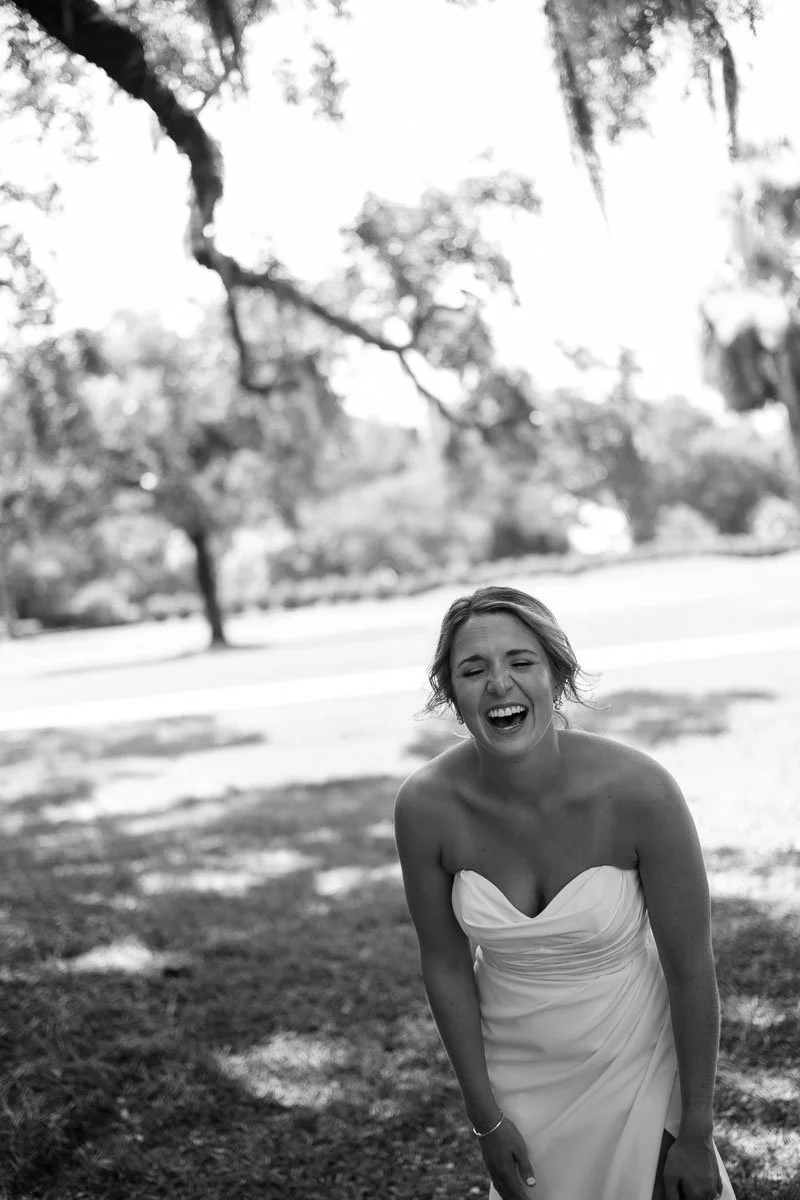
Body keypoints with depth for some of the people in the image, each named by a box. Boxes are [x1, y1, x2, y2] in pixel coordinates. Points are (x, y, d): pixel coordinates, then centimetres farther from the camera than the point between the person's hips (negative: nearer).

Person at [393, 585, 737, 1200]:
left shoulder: (638, 789, -26)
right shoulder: (426, 805, -20)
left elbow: (691, 968, -16)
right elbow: (446, 965, -7)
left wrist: (697, 1134, -10)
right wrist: (485, 1118, -2)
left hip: (633, 1066, -2)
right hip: (514, 1073, 2)